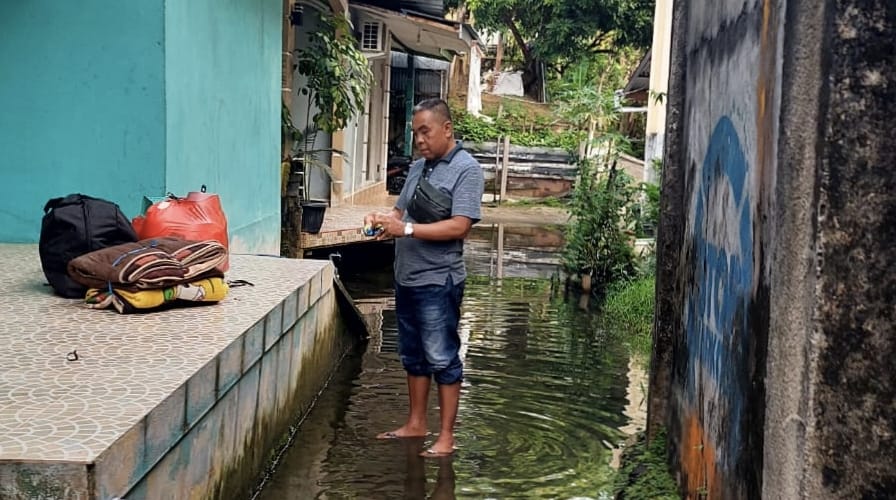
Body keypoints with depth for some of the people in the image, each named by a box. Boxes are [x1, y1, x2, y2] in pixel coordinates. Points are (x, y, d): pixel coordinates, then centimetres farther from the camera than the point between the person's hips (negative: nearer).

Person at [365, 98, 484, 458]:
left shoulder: (466, 169, -11)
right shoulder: (418, 168, 13)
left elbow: (459, 226, -20)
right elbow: (401, 211, 18)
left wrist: (406, 229, -23)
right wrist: (382, 220, -5)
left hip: (438, 281, -8)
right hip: (407, 278, 8)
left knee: (442, 359, -1)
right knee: (413, 356, 17)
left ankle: (446, 437, 7)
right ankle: (415, 424, 29)